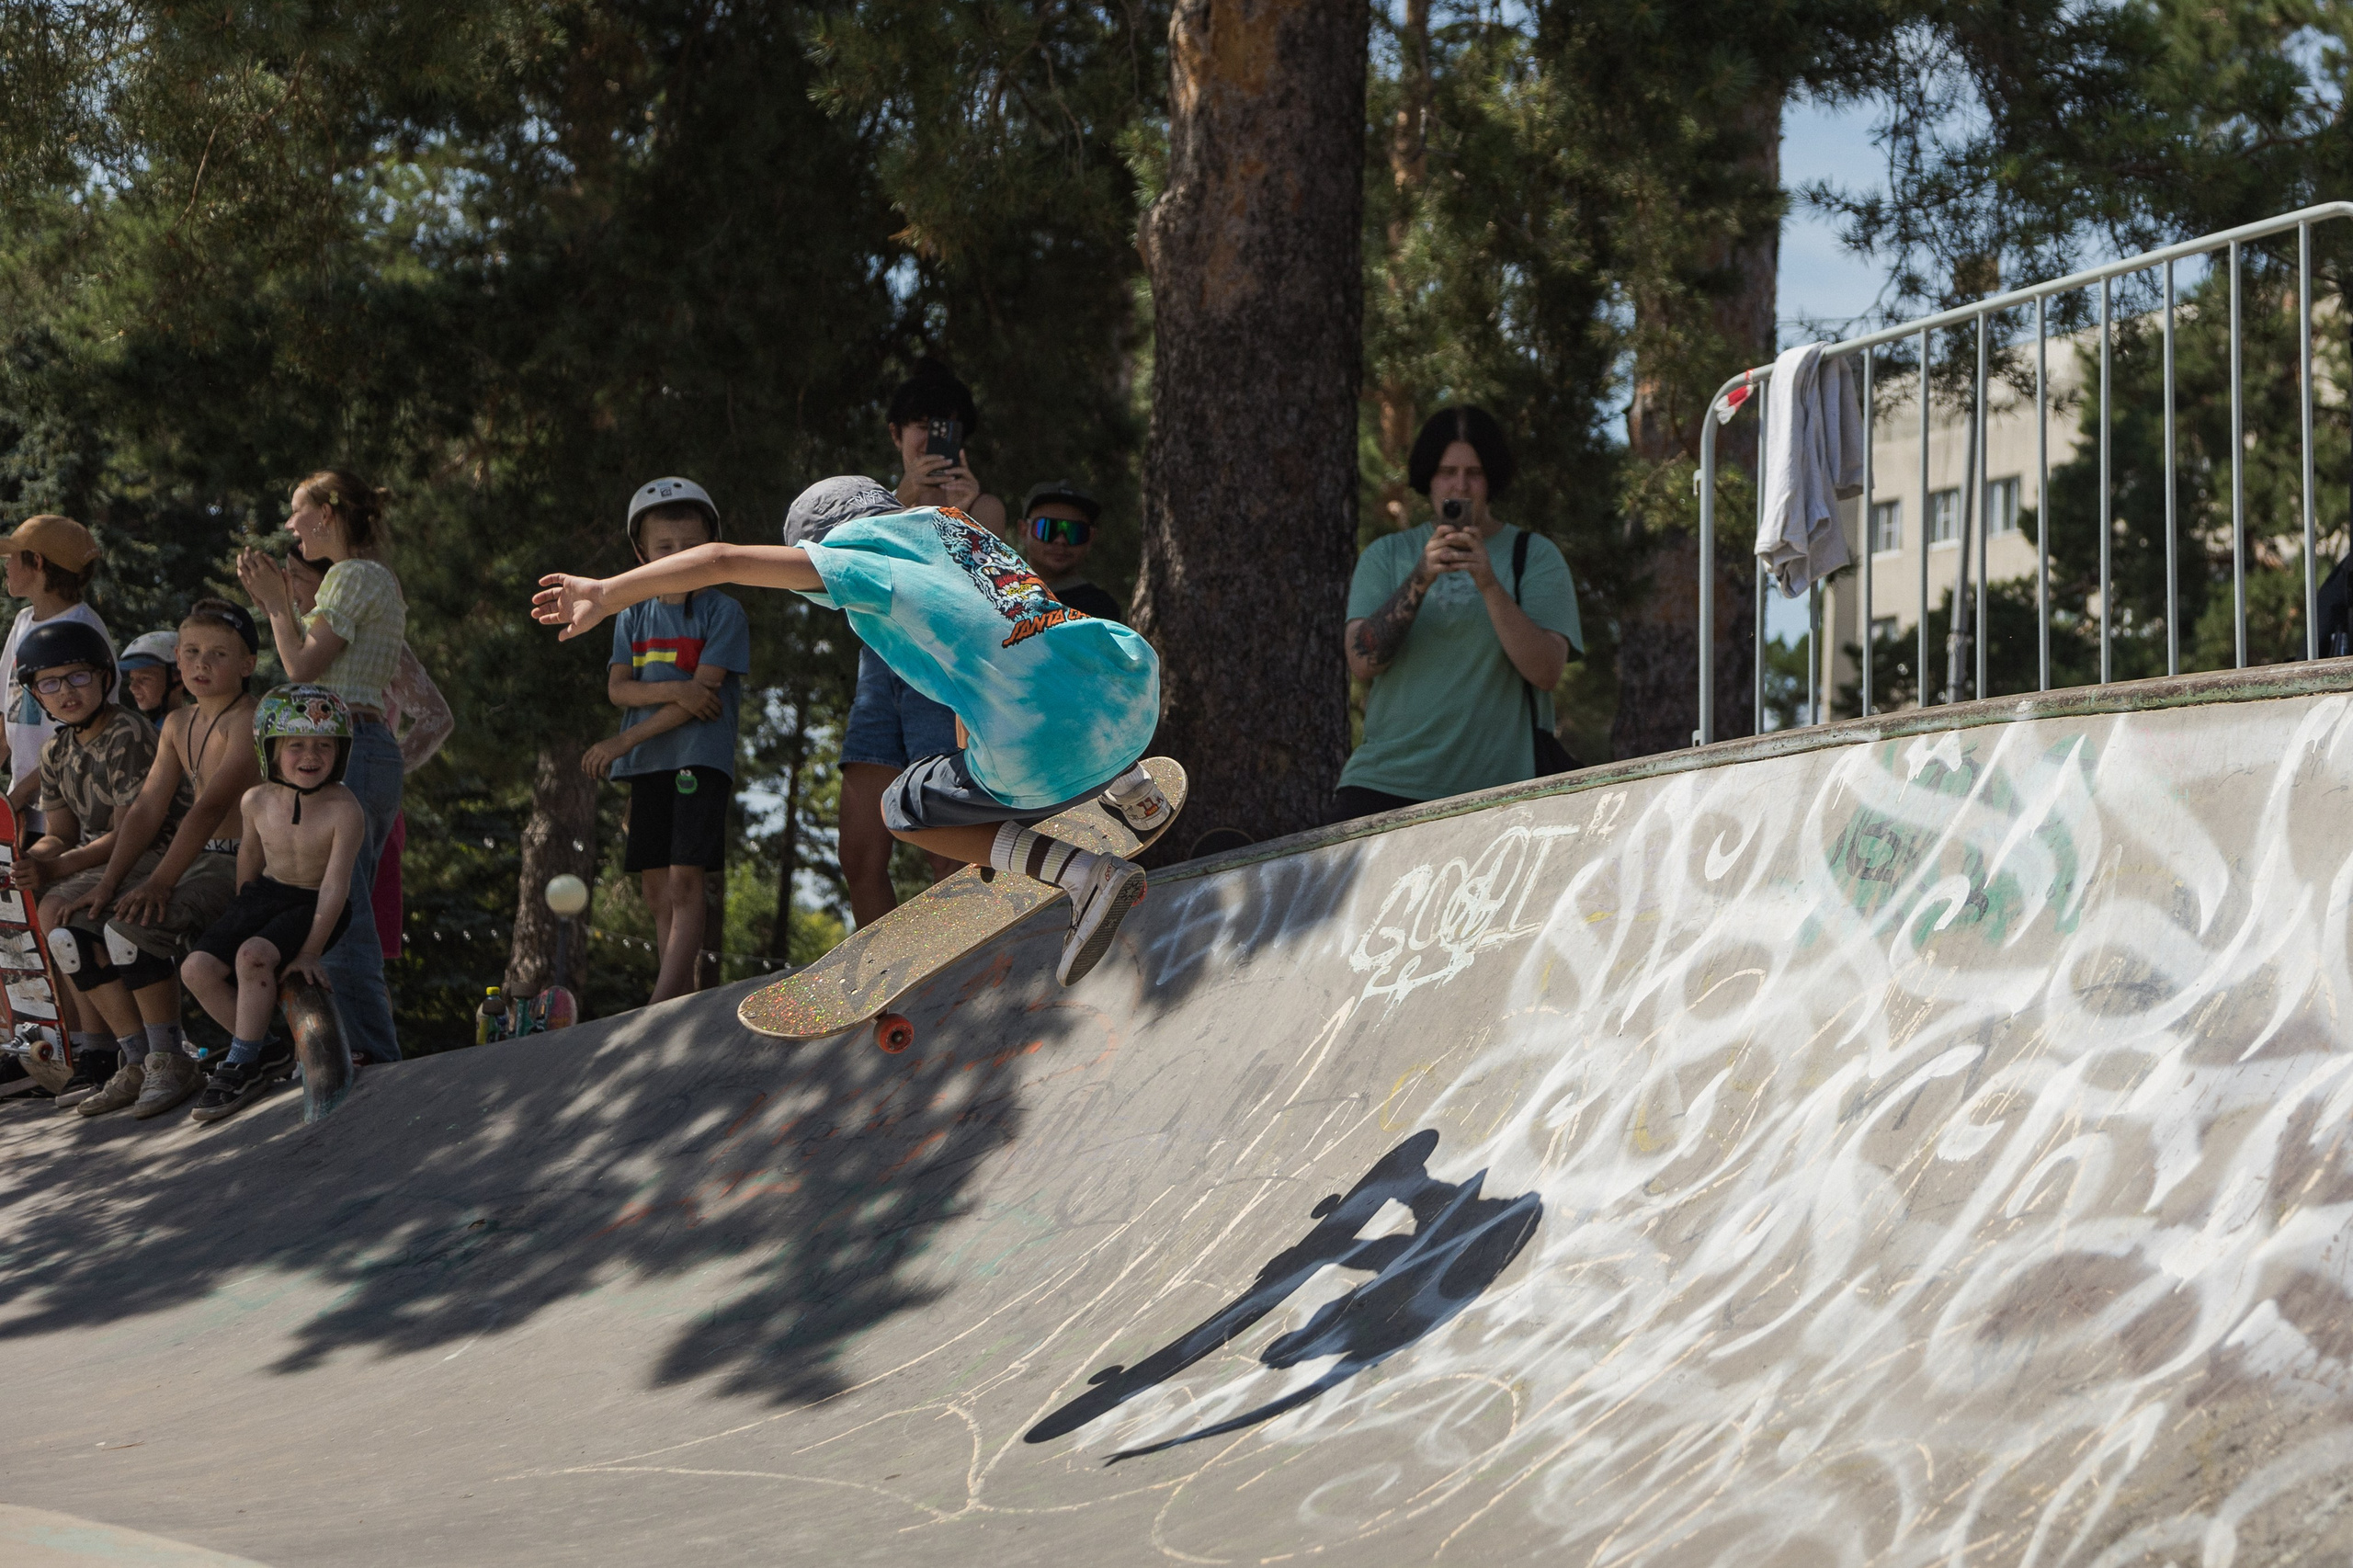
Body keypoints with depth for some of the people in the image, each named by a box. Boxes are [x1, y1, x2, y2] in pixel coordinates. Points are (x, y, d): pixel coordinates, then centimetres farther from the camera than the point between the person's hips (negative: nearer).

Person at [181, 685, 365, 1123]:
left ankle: (242, 1064, -18)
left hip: (317, 907, -6)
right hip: (267, 892, 6)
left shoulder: (344, 809, -21)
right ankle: (268, 1051, -1)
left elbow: (336, 885, -21)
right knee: (198, 968, -14)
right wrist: (241, 914, 19)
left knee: (254, 954, -33)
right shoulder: (257, 801, -5)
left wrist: (311, 951, -24)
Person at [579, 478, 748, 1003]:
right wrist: (673, 689, -17)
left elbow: (704, 691, -11)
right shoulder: (633, 616, 14)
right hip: (647, 764, 6)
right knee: (656, 891, 4)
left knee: (684, 883, -15)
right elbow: (618, 688, 4)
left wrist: (623, 742, -13)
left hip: (701, 758, -6)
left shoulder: (724, 613, -2)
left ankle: (661, 1008, -22)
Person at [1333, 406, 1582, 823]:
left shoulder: (1534, 557, 7)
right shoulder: (1386, 556, 13)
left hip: (1493, 788, -1)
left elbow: (1546, 672, -8)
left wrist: (1488, 584, -20)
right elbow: (1362, 662, -3)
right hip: (1384, 783, 1)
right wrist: (1421, 579, -16)